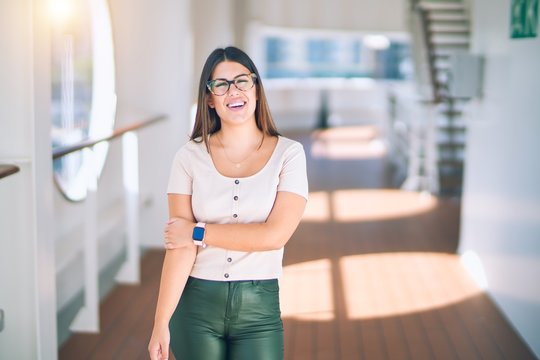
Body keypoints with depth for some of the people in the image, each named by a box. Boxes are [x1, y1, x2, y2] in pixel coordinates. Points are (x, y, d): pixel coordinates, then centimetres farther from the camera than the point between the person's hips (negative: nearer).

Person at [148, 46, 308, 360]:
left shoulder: (288, 154, -5)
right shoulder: (190, 157, -3)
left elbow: (275, 234, -15)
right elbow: (179, 246, -8)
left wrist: (198, 232, -11)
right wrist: (161, 323, -13)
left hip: (259, 309, 0)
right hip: (195, 304, 1)